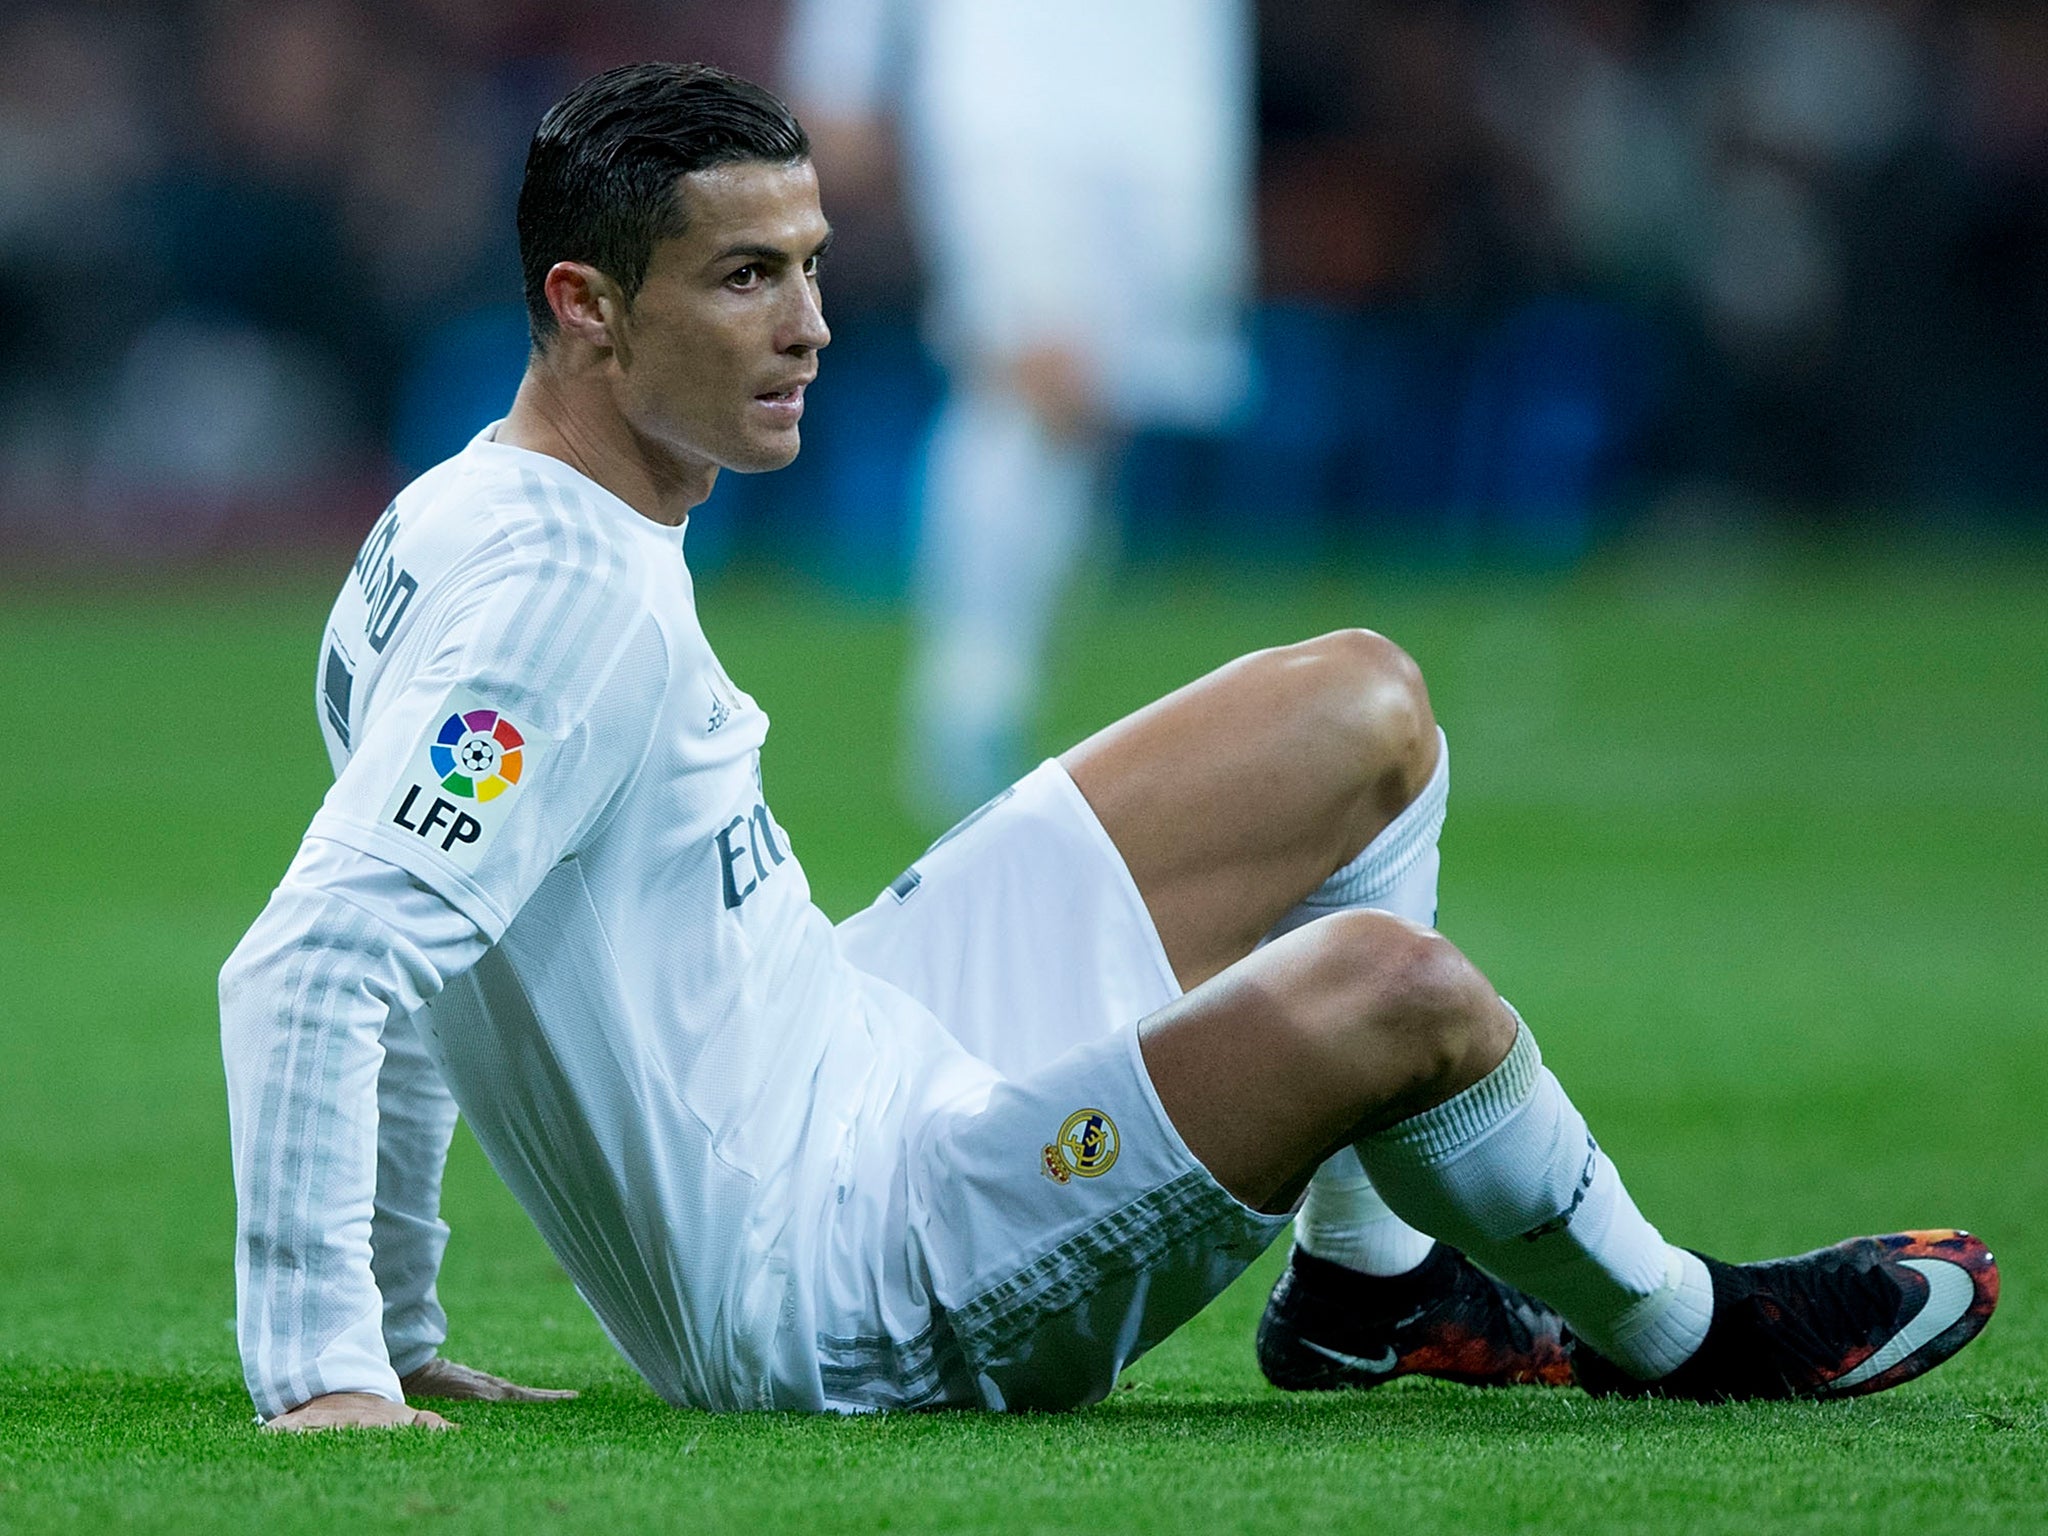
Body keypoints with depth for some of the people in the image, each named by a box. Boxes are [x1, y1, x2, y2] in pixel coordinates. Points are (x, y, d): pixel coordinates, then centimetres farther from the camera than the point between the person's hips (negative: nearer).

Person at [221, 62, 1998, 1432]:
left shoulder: (462, 525, 6)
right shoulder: (553, 588, -24)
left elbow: (417, 953, 15)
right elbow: (309, 964, -33)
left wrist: (402, 1334, 17)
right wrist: (319, 1373, -36)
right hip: (837, 1310, -11)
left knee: (1363, 713, 16)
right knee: (1383, 987, -31)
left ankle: (1368, 1288, 24)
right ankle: (1672, 1332, -1)